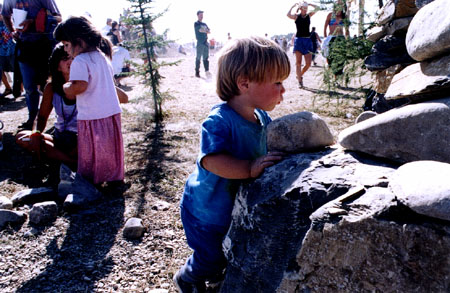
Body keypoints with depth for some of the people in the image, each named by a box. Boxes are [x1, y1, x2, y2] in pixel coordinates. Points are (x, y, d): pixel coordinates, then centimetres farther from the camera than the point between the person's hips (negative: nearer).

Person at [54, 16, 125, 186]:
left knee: (90, 153, 7)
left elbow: (80, 85, -27)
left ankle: (90, 183, 18)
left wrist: (67, 88, -7)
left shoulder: (80, 61, -15)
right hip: (113, 112, 8)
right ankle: (115, 177, 30)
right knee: (111, 148, 19)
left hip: (91, 116, -7)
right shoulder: (102, 57, 11)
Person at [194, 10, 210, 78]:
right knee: (198, 58, -5)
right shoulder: (196, 23, 1)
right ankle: (197, 72, -3)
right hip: (200, 42, -6)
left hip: (206, 42, 6)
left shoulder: (204, 24, 21)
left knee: (206, 58, 6)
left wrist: (203, 30, -9)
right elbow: (200, 30, -14)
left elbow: (209, 31, 9)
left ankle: (207, 71, 8)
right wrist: (206, 30, -1)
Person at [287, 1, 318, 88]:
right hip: (299, 39, -3)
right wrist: (293, 6, -5)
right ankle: (300, 81, -3)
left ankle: (300, 75, 22)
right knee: (298, 62, -5)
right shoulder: (296, 16, 2)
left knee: (308, 63, -1)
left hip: (307, 40, 3)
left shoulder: (309, 15, 11)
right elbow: (288, 15, -17)